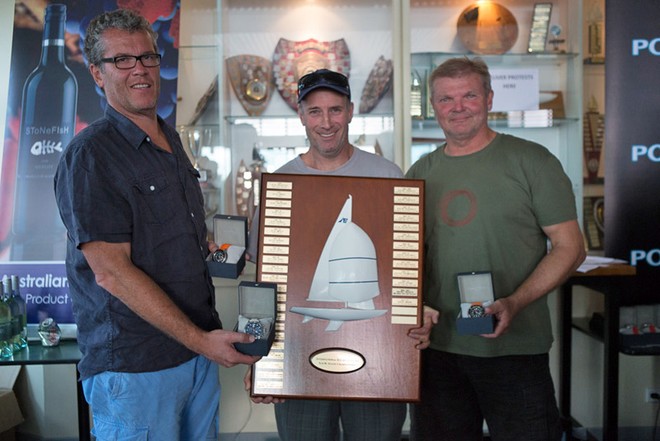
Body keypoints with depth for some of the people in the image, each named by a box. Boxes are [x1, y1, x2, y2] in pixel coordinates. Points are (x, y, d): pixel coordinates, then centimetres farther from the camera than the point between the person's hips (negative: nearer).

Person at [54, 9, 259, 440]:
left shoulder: (171, 139, 12)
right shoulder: (90, 154, -14)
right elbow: (112, 273, -19)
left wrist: (205, 246, 6)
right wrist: (200, 340, -20)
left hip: (200, 346, 8)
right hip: (135, 365, -7)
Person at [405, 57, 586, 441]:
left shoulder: (530, 161, -4)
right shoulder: (421, 173, 9)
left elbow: (570, 247, -5)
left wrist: (514, 303, -19)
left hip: (515, 348, -3)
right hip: (437, 348, 4)